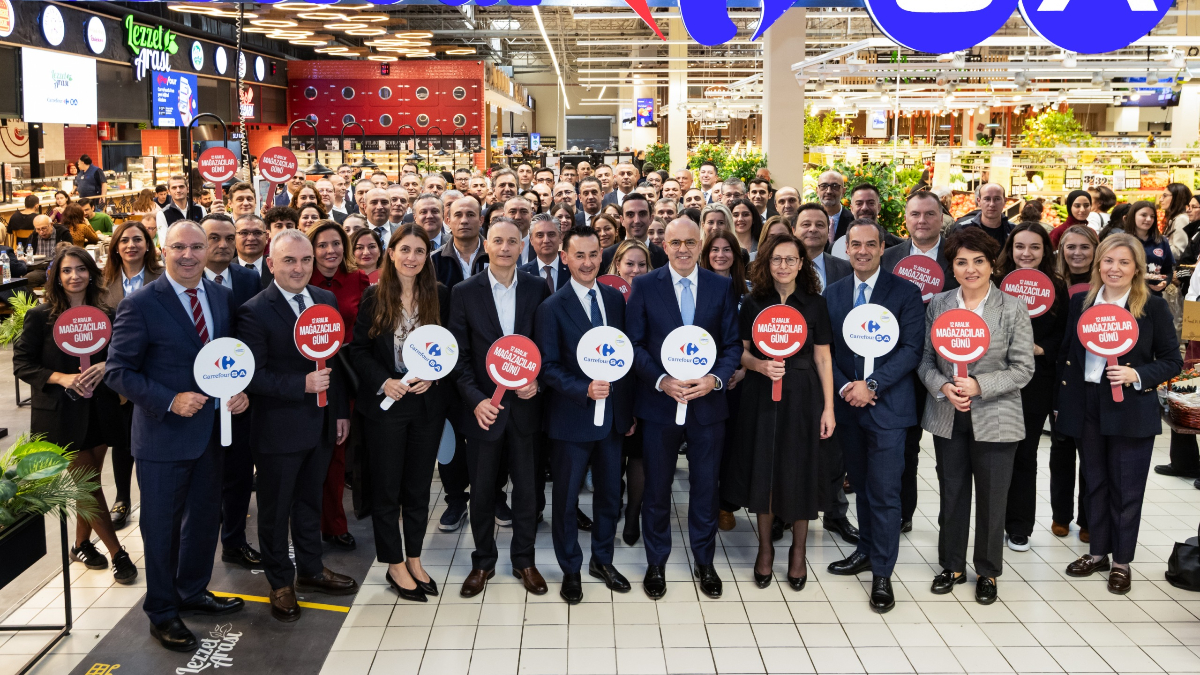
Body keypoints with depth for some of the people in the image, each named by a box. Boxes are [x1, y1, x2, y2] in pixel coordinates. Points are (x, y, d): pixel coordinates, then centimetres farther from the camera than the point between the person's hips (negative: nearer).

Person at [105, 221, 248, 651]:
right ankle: (162, 612, 25)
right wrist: (170, 401, -23)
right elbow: (117, 370, -14)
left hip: (211, 429, 6)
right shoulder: (140, 305, -14)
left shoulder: (222, 298, 4)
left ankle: (193, 591, 42)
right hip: (164, 433, -6)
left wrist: (239, 391, -6)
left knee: (205, 515, 20)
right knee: (161, 524, 8)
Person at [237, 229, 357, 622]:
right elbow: (252, 376, -18)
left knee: (310, 501, 21)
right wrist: (302, 385, -25)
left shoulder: (326, 300, 4)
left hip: (320, 426, 6)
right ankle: (280, 582, 27)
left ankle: (310, 570, 37)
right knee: (276, 509, 10)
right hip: (278, 430, -5)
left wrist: (341, 411, 9)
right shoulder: (255, 312, -15)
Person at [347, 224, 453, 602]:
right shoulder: (374, 297, -3)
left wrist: (433, 376, -13)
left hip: (428, 403, 2)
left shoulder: (440, 296, 0)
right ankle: (395, 566, 19)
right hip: (384, 404, -1)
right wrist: (384, 381, -17)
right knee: (386, 488, 6)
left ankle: (414, 560, 27)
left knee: (419, 487, 12)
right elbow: (358, 350, -3)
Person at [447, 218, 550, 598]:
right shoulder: (464, 292, -3)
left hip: (525, 404, 1)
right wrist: (475, 400, -15)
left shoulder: (537, 289, 1)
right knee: (481, 490, 10)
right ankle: (483, 562, 28)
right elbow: (459, 355, -4)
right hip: (482, 406, -1)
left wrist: (538, 380, -11)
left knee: (526, 488, 11)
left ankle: (524, 560, 28)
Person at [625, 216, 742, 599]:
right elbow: (634, 344, -3)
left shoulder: (722, 288, 2)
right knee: (656, 488, 10)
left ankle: (704, 562, 29)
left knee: (705, 487, 11)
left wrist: (716, 378, -15)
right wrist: (661, 380, -16)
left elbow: (733, 344, 2)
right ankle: (656, 564, 27)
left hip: (708, 402, 1)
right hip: (659, 402, -1)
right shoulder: (645, 286, -1)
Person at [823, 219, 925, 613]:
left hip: (887, 405, -4)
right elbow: (826, 350, 7)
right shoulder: (833, 293, 9)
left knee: (884, 491, -3)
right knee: (860, 485, 16)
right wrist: (844, 388, -8)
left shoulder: (904, 292, -3)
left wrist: (872, 385, -17)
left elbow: (911, 349, -9)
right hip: (847, 404, 4)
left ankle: (882, 574, 6)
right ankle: (866, 552, 32)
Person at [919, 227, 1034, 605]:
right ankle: (952, 566, 29)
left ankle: (988, 572, 25)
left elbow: (1023, 369, -7)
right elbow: (926, 358, 4)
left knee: (992, 500, 8)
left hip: (995, 420, -2)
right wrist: (942, 386, -15)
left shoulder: (1013, 309, -5)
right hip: (947, 418, 2)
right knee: (951, 496, 13)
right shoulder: (937, 305, 3)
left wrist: (979, 386, -19)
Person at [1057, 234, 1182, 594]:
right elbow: (1066, 353, 11)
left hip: (1130, 411, -3)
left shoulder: (1153, 307, -5)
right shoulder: (1080, 303, 6)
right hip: (1087, 409, 4)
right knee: (1094, 482, 13)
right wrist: (1066, 397, 5)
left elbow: (1172, 361, -3)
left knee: (1126, 488, 4)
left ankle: (1122, 562, 18)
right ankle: (1097, 551, 27)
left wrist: (1137, 374, -19)